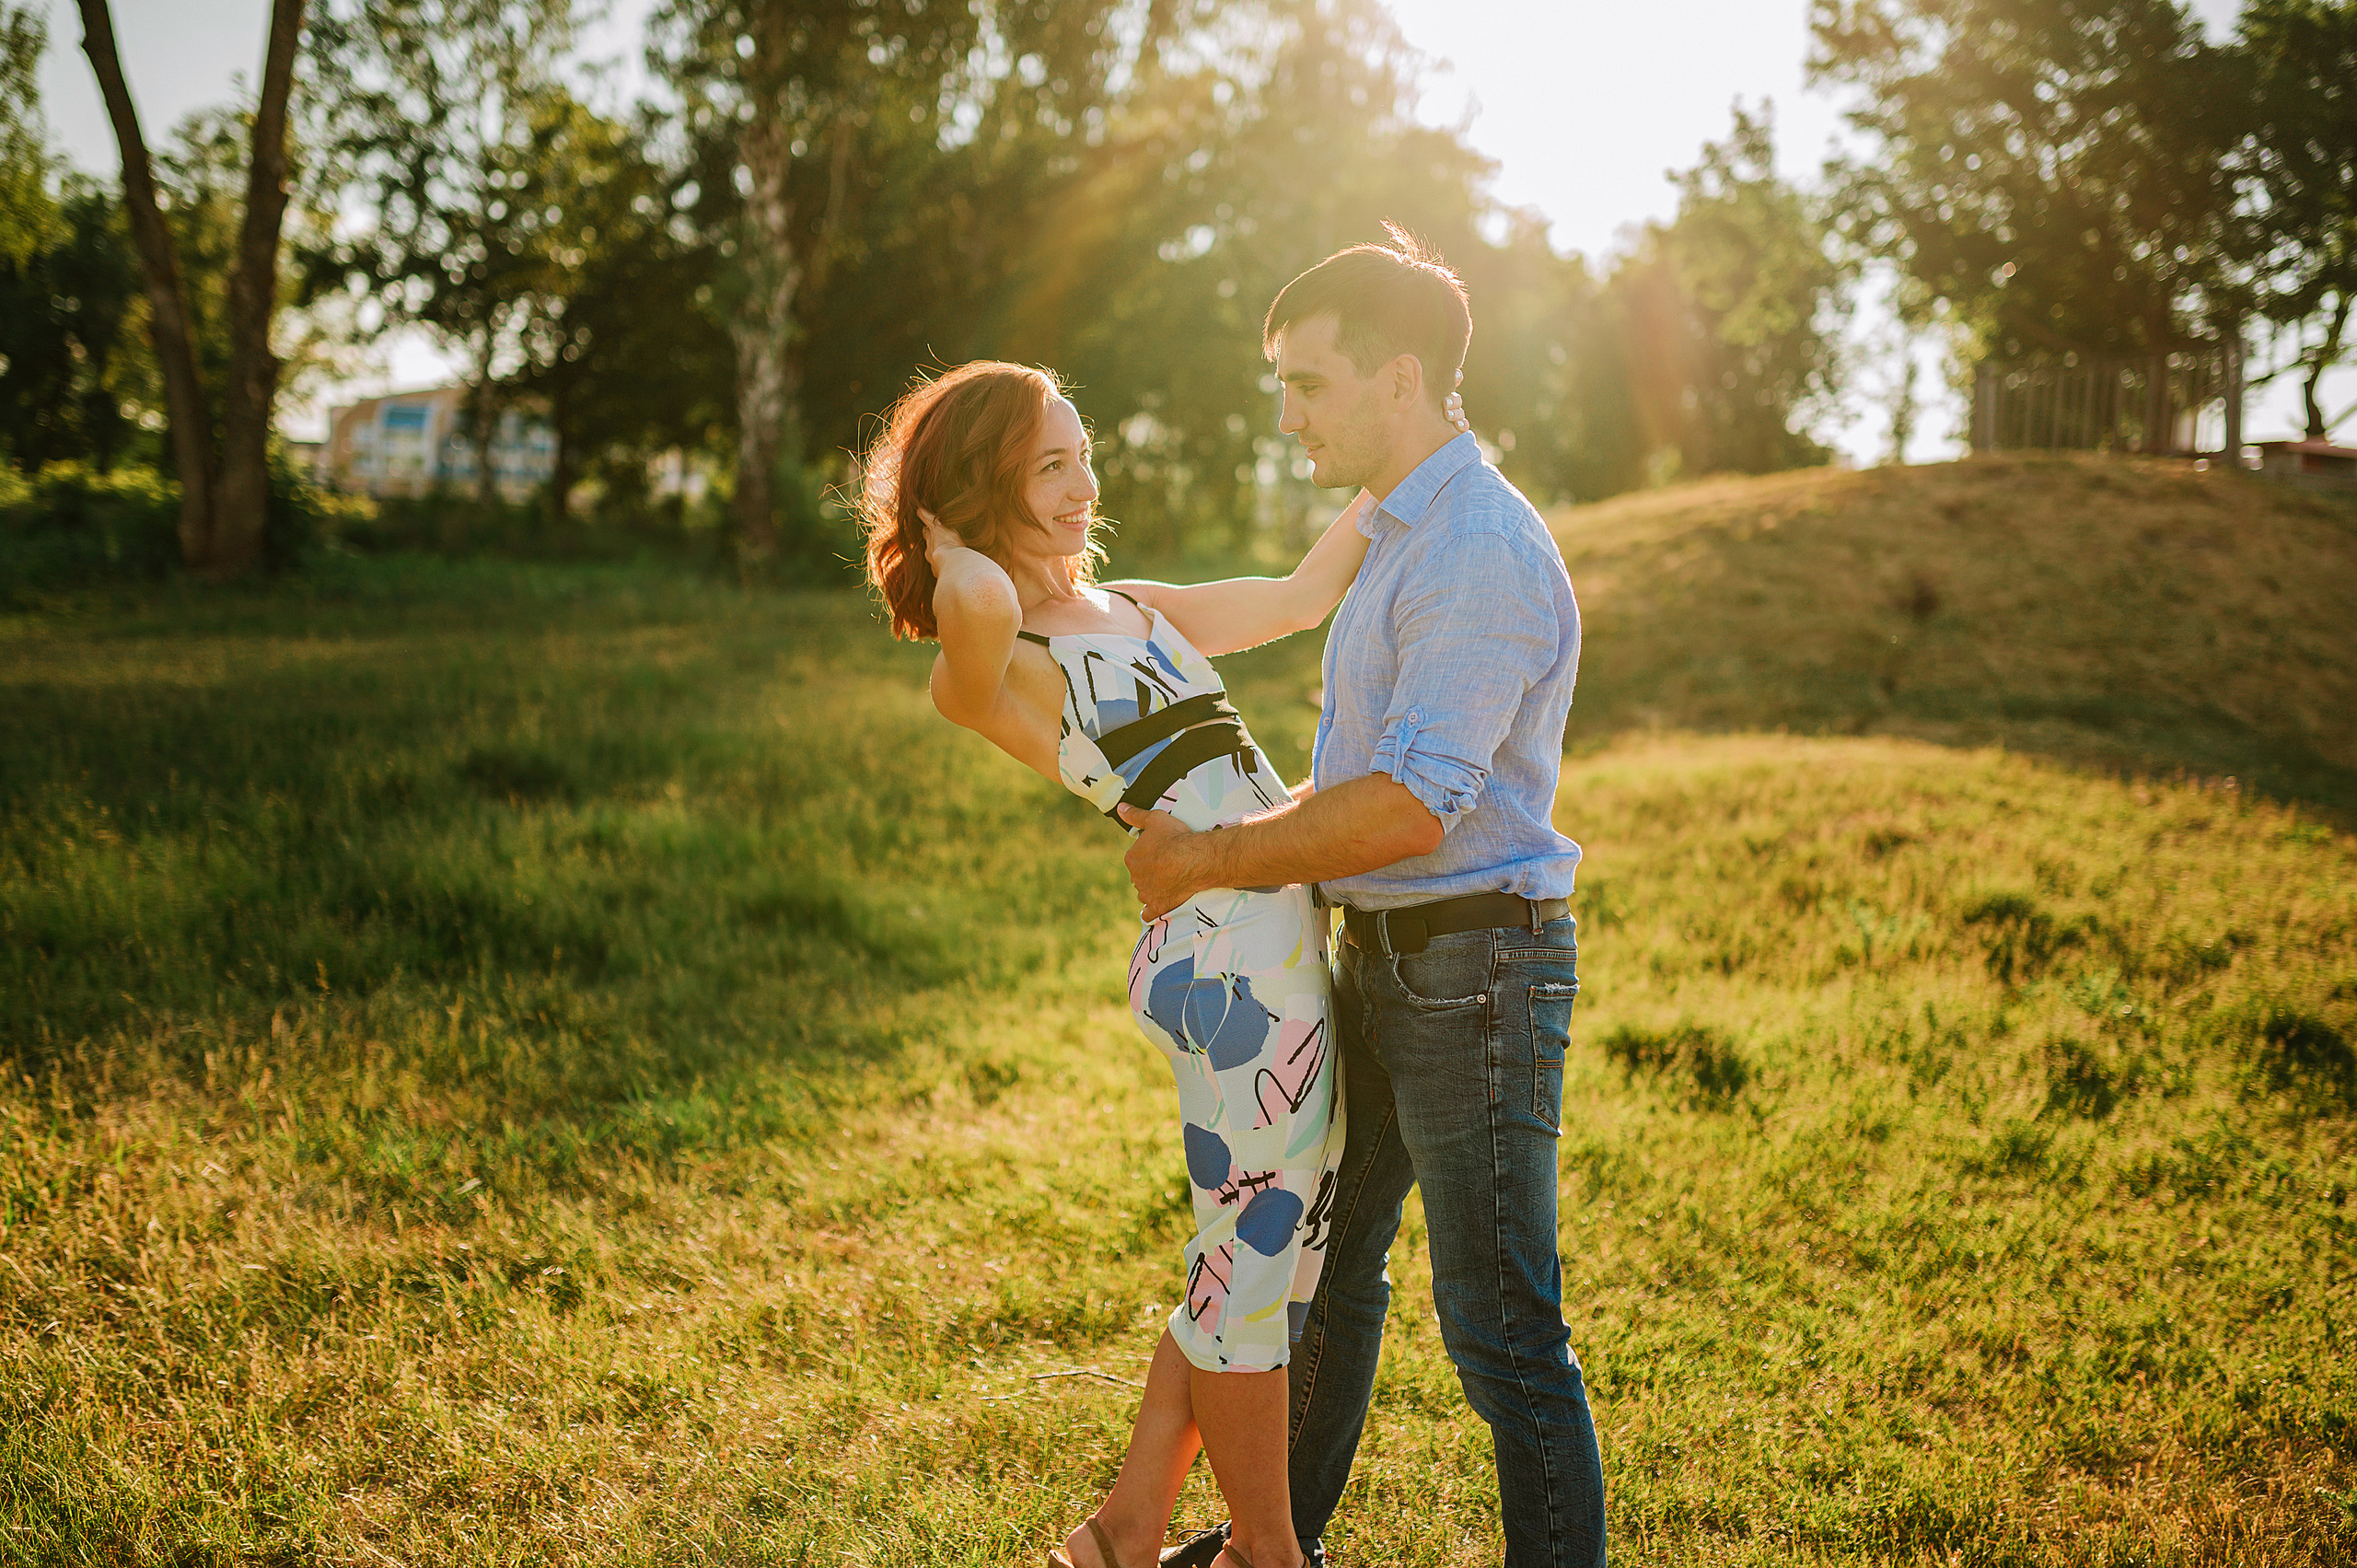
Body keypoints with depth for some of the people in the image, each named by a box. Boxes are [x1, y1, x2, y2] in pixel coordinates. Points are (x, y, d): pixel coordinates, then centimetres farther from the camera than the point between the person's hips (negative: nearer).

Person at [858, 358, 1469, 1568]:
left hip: (1285, 945, 9)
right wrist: (951, 552, -11)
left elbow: (1304, 593, 26)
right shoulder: (987, 663, -8)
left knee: (1258, 1259, 16)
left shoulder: (1132, 609, 18)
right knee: (1259, 1258, 4)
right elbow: (980, 609, -33)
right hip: (1231, 959, -9)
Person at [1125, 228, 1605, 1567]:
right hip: (1383, 958, 10)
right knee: (1328, 1259, 21)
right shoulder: (1401, 535, 15)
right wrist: (1211, 840, 8)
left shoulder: (1483, 551, -19)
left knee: (1500, 1321, -2)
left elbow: (1412, 806, -28)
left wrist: (1207, 862, -18)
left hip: (1477, 967, -10)